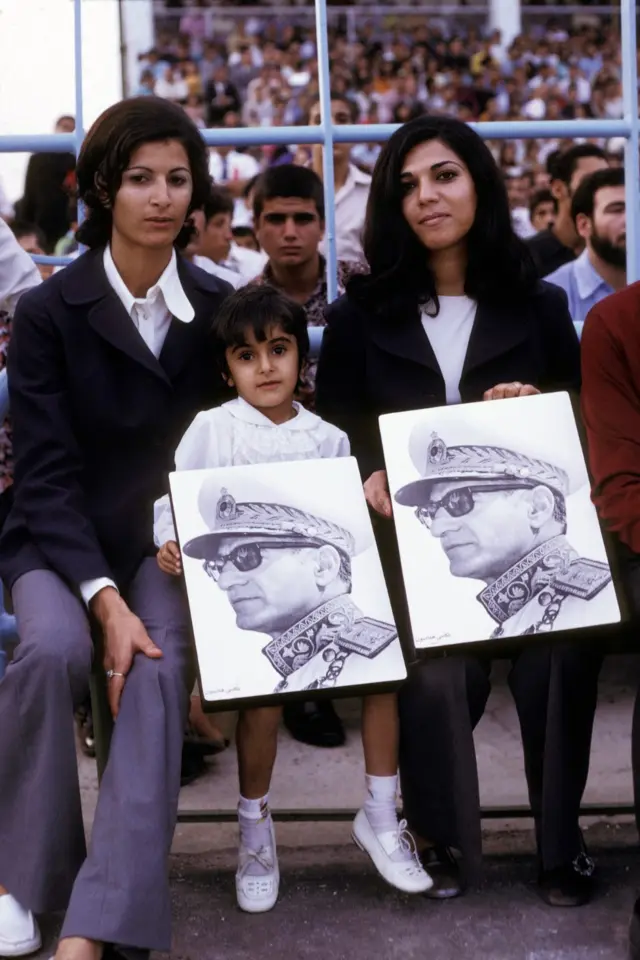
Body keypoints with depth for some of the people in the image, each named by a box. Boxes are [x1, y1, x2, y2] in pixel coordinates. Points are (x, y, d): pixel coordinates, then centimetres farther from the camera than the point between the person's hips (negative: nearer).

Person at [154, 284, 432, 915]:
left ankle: (380, 816, -2)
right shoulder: (212, 429, 5)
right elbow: (175, 501, 2)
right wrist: (169, 545, -17)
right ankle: (254, 829, -1)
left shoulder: (328, 440, 13)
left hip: (319, 581, 4)